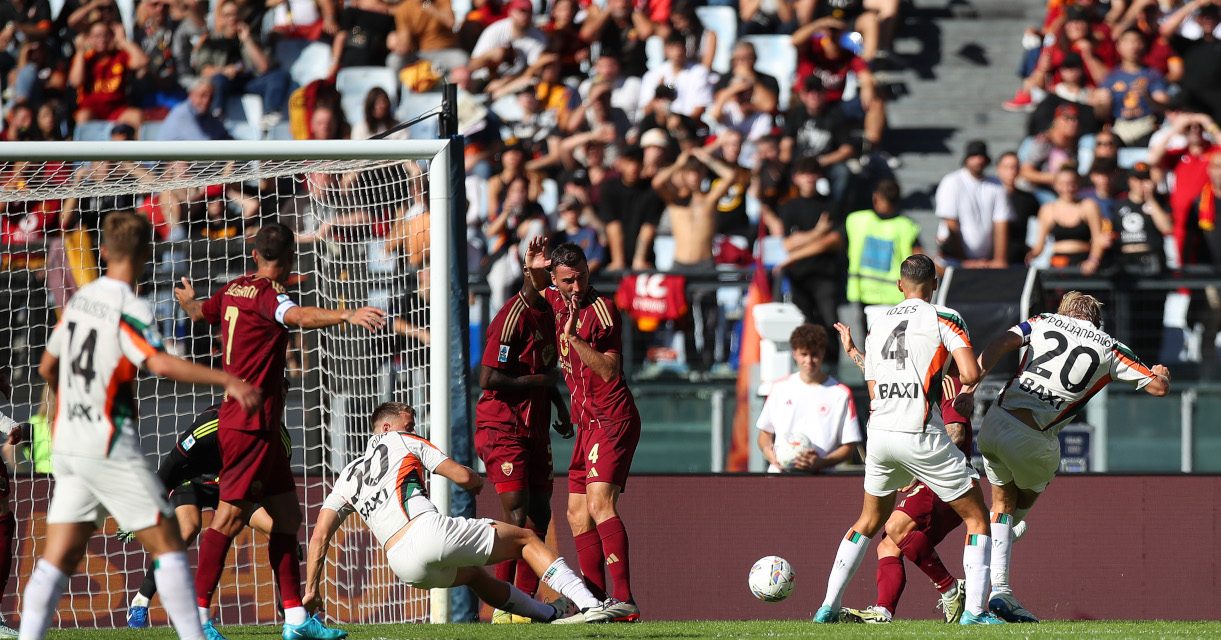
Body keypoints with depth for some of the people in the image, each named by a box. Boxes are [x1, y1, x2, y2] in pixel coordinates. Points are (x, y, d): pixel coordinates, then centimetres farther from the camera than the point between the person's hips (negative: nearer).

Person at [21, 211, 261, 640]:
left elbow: (47, 367, 22)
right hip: (111, 450, -7)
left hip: (68, 445, 7)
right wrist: (228, 380, -31)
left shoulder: (79, 300, 10)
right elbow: (160, 364, -28)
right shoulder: (130, 309, -12)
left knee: (59, 557, 4)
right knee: (167, 542, -1)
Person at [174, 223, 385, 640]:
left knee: (286, 512, 10)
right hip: (250, 423, -10)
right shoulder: (267, 293, -14)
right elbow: (298, 317, -37)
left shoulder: (234, 290, 11)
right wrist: (347, 316, -53)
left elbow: (200, 312, 32)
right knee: (231, 514, -9)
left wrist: (188, 300, 57)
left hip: (263, 426, 10)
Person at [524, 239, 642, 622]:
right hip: (589, 423, 9)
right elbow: (537, 293, 34)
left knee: (599, 502, -23)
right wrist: (532, 271, 12)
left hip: (613, 421, -9)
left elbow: (610, 371, -18)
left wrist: (575, 337, -26)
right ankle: (595, 600, 13)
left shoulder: (600, 308, -12)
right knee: (578, 512, 9)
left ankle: (624, 600, -32)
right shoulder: (558, 302, 11)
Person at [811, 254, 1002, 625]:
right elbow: (971, 374, -14)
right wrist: (965, 383, 8)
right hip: (921, 438, -5)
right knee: (976, 518, 6)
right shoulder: (943, 319, -3)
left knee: (870, 520, 25)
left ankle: (829, 606, 21)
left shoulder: (877, 325, 15)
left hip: (879, 433, 5)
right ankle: (974, 611, -5)